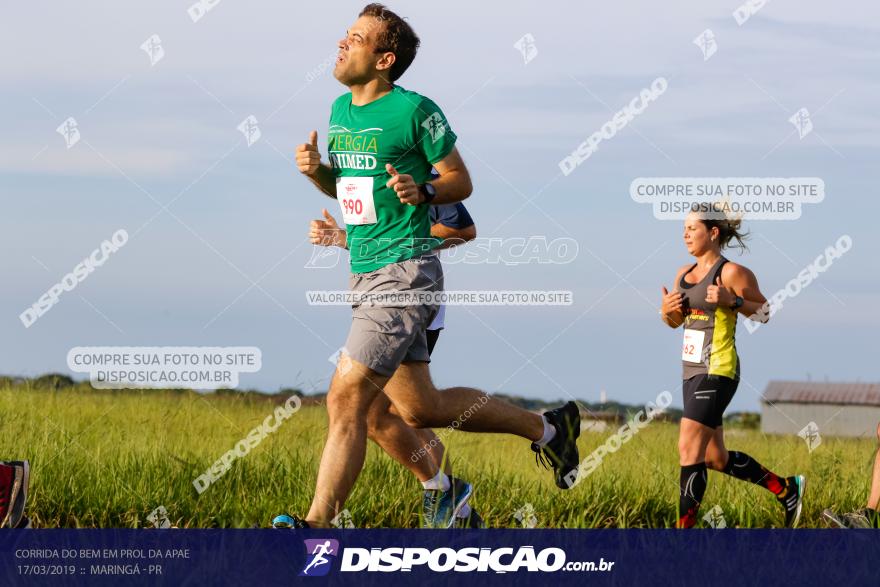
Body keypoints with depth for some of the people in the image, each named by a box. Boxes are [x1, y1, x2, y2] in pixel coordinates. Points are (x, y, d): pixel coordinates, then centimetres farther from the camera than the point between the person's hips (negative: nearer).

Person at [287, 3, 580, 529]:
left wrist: (421, 191, -22)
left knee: (346, 400, -15)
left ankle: (316, 526, -10)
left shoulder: (415, 111, -10)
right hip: (365, 275, 9)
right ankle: (547, 428, 29)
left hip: (405, 274, -9)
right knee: (420, 408, 12)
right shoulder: (341, 110, 12)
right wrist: (316, 170, 3)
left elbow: (461, 182, -3)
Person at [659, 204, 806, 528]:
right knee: (716, 458, 14)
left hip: (717, 371, -9)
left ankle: (683, 527, -11)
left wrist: (732, 300, -22)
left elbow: (767, 313, -8)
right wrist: (667, 309, 3)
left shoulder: (731, 272, -10)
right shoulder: (684, 273, 14)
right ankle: (788, 489, 30)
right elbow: (675, 321, 24)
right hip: (692, 370, 9)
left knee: (689, 451, -14)